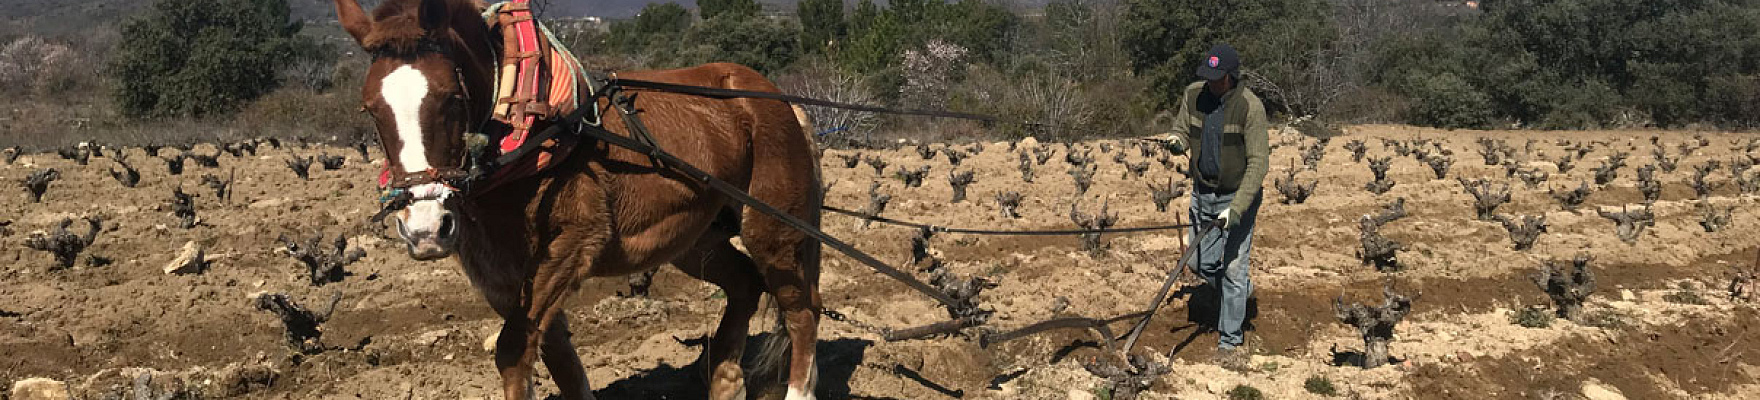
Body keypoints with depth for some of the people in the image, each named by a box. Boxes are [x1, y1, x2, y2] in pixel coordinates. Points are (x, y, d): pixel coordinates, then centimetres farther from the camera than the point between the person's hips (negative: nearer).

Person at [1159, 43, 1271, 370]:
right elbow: (1182, 132, 5)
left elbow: (1258, 164, -24)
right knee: (1201, 263, 14)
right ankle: (1241, 292, 43)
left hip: (1238, 196, -6)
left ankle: (1230, 342, 8)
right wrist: (1176, 142, -22)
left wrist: (1235, 208, -31)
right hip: (1203, 193, 6)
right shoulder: (1193, 94, -6)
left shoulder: (1250, 107, -23)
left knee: (1233, 270, -3)